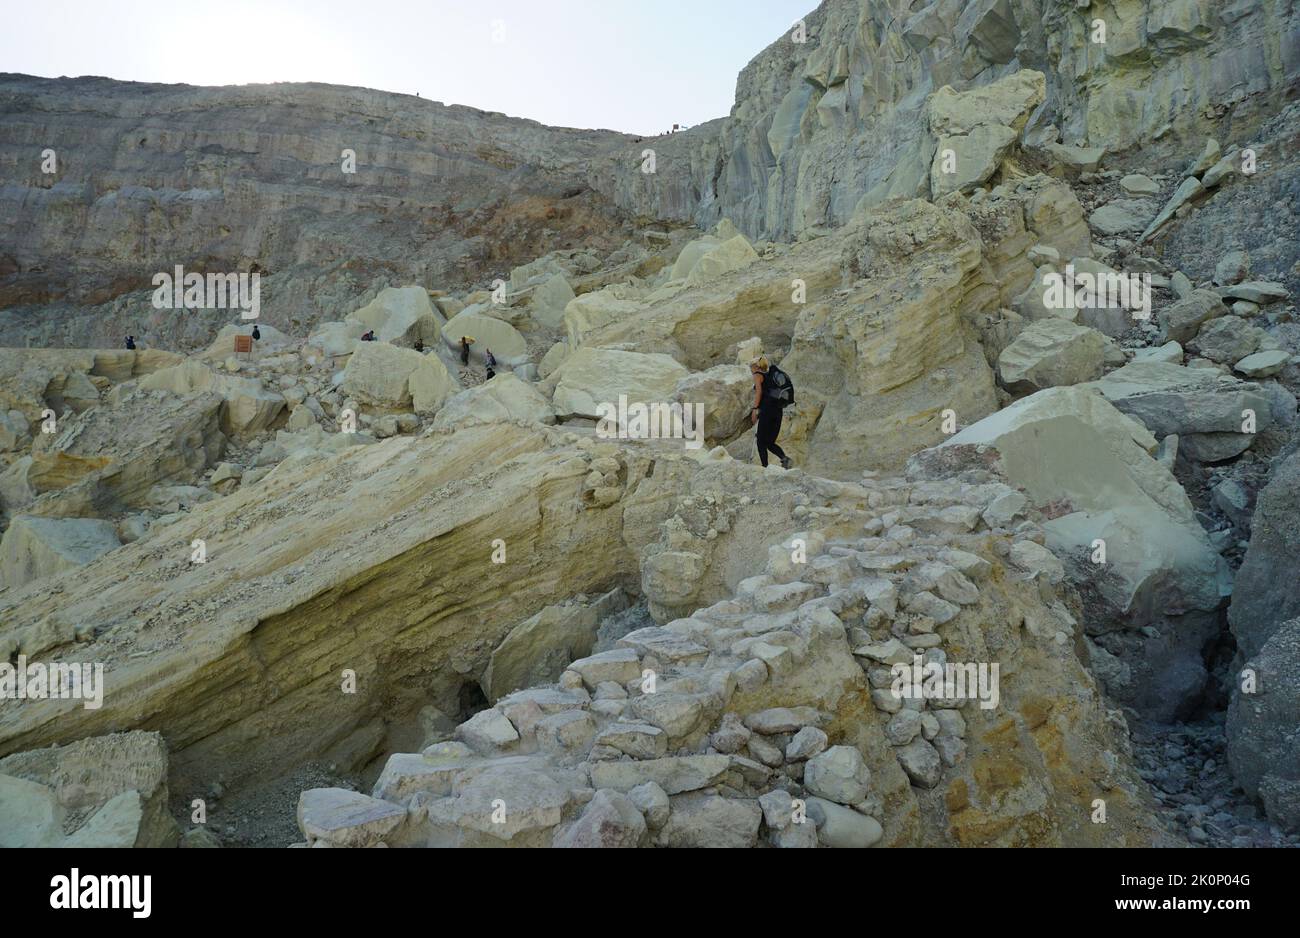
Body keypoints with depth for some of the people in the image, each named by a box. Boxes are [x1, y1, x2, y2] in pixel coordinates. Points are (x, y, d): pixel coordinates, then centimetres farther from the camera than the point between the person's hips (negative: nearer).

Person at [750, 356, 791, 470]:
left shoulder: (758, 375, 3)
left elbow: (759, 391, -11)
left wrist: (755, 409, -14)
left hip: (766, 410, -7)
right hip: (778, 410, 7)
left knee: (761, 442, -1)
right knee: (770, 443, 11)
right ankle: (784, 457, -13)